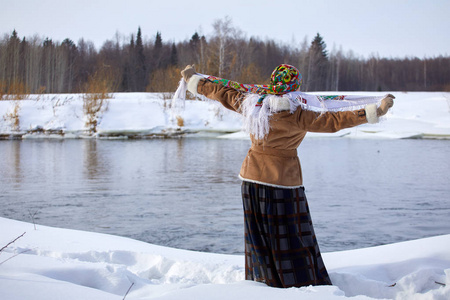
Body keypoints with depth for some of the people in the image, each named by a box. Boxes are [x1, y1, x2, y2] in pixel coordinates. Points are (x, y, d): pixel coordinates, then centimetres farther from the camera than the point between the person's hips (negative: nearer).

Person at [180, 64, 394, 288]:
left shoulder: (252, 104, 0)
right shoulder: (296, 115, -16)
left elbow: (223, 93, 12)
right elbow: (333, 122, -18)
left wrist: (194, 80, 27)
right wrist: (374, 113, -17)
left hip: (252, 177, 6)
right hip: (282, 179, -6)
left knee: (259, 234, 15)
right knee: (292, 236, 3)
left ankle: (260, 278, 26)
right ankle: (302, 282, 8)